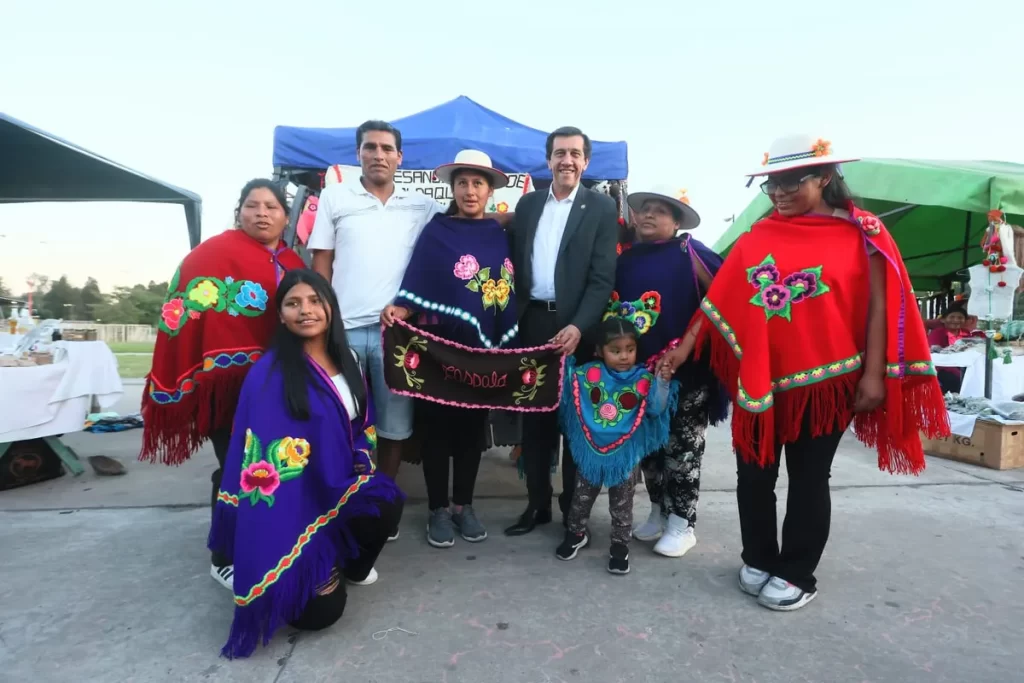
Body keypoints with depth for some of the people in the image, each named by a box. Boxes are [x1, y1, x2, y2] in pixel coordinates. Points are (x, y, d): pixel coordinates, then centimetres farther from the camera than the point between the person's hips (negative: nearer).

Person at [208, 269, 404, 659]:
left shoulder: (347, 359, 3)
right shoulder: (270, 373, -17)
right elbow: (266, 455, -19)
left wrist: (363, 463, -3)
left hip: (343, 484, 6)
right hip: (296, 496, -6)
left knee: (388, 503, -25)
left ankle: (349, 562, 8)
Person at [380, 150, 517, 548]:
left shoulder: (499, 236, 8)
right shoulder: (437, 231, -2)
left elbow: (509, 291, 9)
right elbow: (418, 285, -10)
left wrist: (505, 348, 3)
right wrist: (397, 310, -30)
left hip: (484, 348, 4)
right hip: (441, 345, -3)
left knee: (473, 427, 12)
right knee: (438, 426, 6)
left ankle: (463, 505, 27)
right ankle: (438, 509, 20)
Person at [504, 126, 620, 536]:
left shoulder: (601, 208, 0)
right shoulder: (527, 203, 12)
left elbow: (603, 278, -8)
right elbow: (516, 264, 10)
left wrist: (578, 326, -20)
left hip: (575, 324, -3)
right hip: (532, 322, 4)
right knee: (534, 417, 9)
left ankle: (574, 509, 23)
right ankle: (537, 504, 24)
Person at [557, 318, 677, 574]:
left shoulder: (643, 379, -10)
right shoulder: (588, 373, -7)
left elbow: (656, 409, -14)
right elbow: (567, 392, 3)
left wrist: (663, 381, -26)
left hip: (625, 454, -1)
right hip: (590, 452, 2)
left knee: (622, 504, 10)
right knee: (582, 496, 17)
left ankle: (620, 545, 27)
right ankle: (576, 533, 39)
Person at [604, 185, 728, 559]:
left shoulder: (690, 253, -7)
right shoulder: (626, 258, 7)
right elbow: (612, 305, 13)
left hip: (685, 370, -5)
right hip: (639, 369, 5)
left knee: (681, 448, 5)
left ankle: (682, 524, 19)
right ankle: (659, 512, 31)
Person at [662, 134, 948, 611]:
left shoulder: (861, 233, -2)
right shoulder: (757, 238, 4)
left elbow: (878, 306, -4)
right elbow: (720, 300, 4)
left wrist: (873, 374, -9)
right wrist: (685, 345, -2)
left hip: (825, 379, -3)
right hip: (762, 377, 3)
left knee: (808, 478, 9)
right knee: (753, 474, 11)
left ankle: (797, 575, 26)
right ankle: (757, 561, 31)